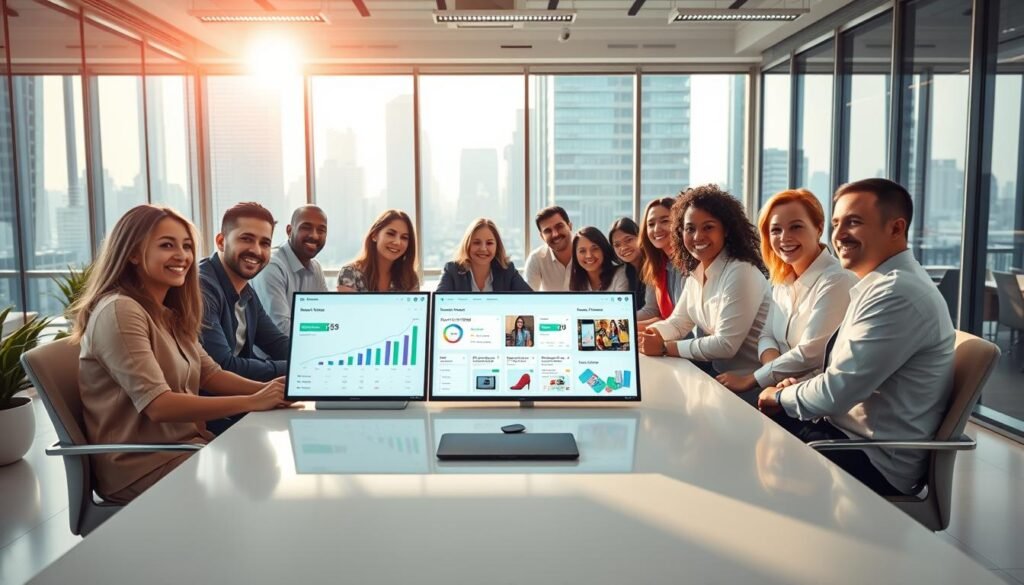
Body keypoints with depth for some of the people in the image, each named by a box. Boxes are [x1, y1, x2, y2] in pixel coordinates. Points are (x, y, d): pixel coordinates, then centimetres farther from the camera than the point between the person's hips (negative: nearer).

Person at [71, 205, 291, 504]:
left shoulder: (169, 314, 12)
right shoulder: (120, 311, -17)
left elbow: (211, 375, 8)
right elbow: (159, 406, -25)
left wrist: (267, 388, -10)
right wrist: (252, 402, -26)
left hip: (185, 443, 8)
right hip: (144, 466, -8)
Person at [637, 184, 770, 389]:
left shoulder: (740, 272, -21)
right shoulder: (696, 272, 5)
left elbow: (726, 345, -24)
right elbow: (678, 323, 11)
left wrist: (664, 348, -20)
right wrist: (643, 334, -8)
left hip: (747, 381, -7)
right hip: (717, 370, 7)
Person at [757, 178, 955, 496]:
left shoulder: (898, 293, -24)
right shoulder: (882, 283, 10)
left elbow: (838, 391, -25)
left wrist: (781, 397, -7)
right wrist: (800, 388, 0)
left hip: (875, 460, -9)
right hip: (849, 432, 9)